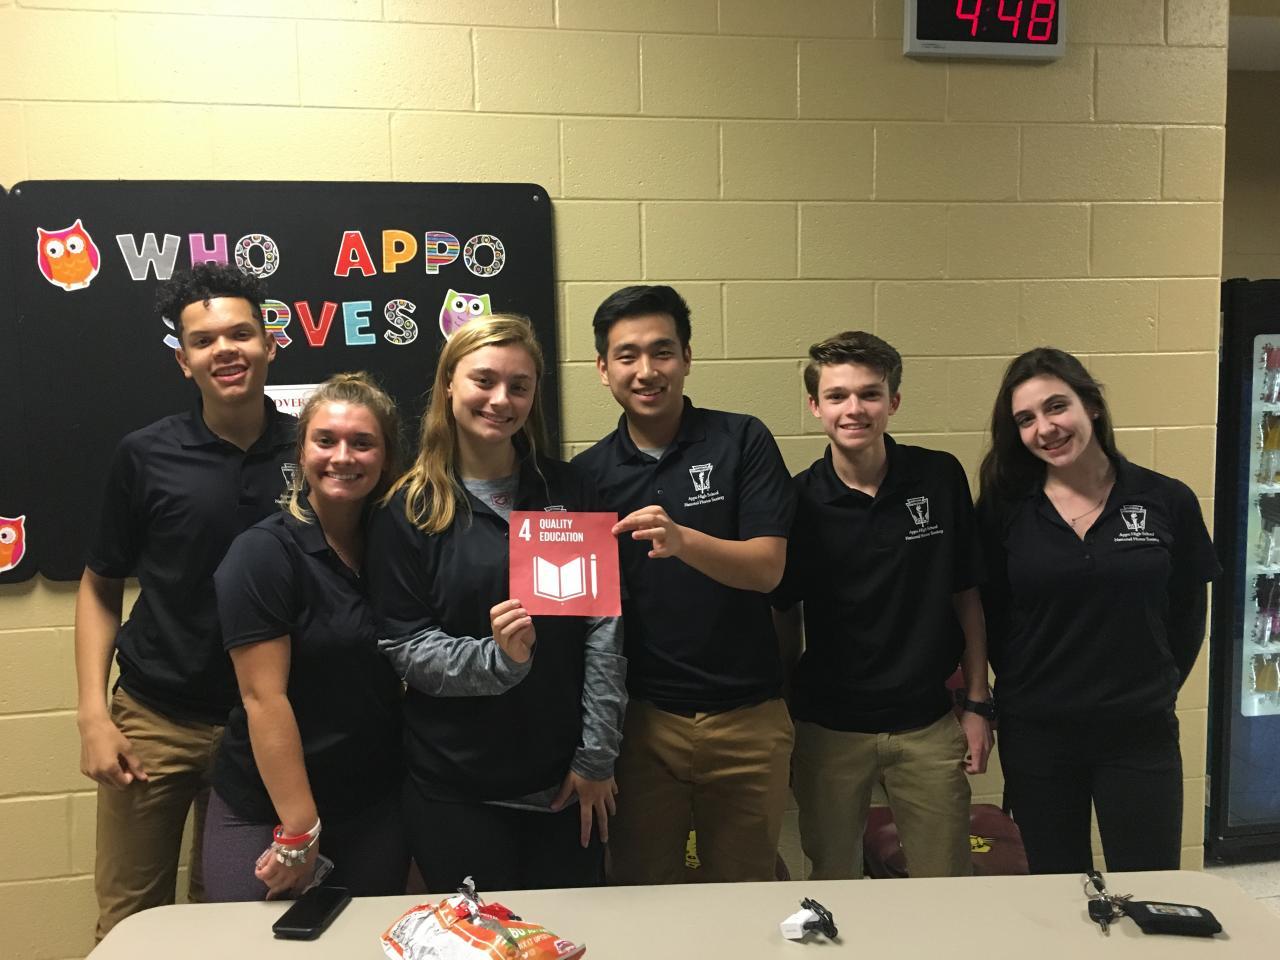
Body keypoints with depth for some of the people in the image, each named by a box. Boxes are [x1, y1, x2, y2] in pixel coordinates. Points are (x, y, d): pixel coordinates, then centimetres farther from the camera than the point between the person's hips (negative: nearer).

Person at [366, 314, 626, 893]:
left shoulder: (567, 490, 1)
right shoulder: (407, 512, -3)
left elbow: (604, 626, -1)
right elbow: (405, 648, -6)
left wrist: (597, 756, -5)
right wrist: (495, 659, -22)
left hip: (564, 782, 2)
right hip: (455, 790, -2)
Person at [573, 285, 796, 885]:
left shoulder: (742, 441, -4)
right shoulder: (588, 473, 3)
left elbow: (767, 567, -12)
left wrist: (682, 540, -30)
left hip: (746, 717, -1)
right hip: (641, 717, 2)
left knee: (744, 891, 15)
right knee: (642, 888, 13)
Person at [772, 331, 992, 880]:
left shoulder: (941, 479, -5)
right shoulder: (798, 500, -7)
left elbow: (966, 596, 3)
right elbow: (784, 618, 2)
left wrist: (977, 704, 3)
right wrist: (780, 725, 3)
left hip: (927, 723, 1)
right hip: (828, 729, 0)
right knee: (832, 888, 14)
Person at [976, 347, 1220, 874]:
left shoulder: (1168, 502, -4)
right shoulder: (1003, 509, -4)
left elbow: (1187, 614, 4)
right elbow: (989, 614, 2)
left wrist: (1153, 692, 4)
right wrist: (1022, 689, 1)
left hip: (1140, 735, 0)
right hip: (1035, 736, 0)